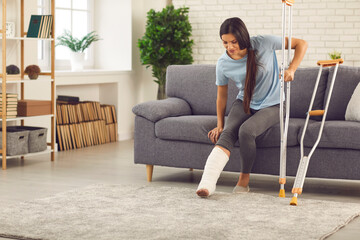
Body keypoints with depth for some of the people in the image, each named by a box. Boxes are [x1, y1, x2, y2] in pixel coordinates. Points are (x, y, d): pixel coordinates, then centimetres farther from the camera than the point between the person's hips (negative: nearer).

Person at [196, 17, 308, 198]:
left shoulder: (264, 44, -17)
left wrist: (291, 69, -22)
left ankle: (244, 179, -12)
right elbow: (222, 95, 6)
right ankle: (207, 182, -44)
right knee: (228, 132, -27)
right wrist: (219, 125, 3)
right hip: (244, 103, 3)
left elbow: (301, 44, -9)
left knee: (246, 130, -31)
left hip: (271, 105, -2)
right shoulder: (223, 64, -9)